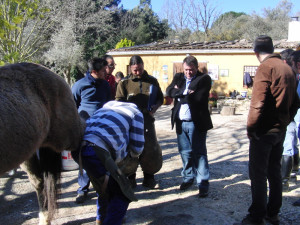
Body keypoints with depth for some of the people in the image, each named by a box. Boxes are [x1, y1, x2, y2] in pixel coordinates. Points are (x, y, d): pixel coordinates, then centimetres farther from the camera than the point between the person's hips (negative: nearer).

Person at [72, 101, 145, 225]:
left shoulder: (107, 105, 33)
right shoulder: (136, 113, 14)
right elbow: (137, 148, 13)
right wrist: (131, 156, 36)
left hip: (77, 148, 8)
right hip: (97, 151, -8)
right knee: (122, 195, 5)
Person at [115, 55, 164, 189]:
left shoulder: (152, 81, 10)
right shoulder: (124, 83, 4)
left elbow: (160, 98, 18)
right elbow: (119, 102, 0)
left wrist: (155, 107, -3)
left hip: (147, 120, 2)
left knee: (151, 150, 3)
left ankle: (149, 178, 20)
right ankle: (130, 179, 19)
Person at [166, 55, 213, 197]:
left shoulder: (204, 79, -5)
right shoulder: (178, 77, 12)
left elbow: (199, 98, -17)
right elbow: (170, 91, -2)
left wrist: (180, 93, -7)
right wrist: (185, 92, -13)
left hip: (196, 123, -5)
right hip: (181, 122, 5)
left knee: (199, 153, -1)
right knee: (185, 152, 14)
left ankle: (203, 183, 8)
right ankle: (188, 178, 31)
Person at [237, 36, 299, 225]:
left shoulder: (265, 68, -14)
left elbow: (258, 102, -21)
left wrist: (251, 128, -12)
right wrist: (285, 122, 19)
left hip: (264, 131, -8)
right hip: (280, 130, 8)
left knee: (258, 175, 1)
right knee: (274, 172, 16)